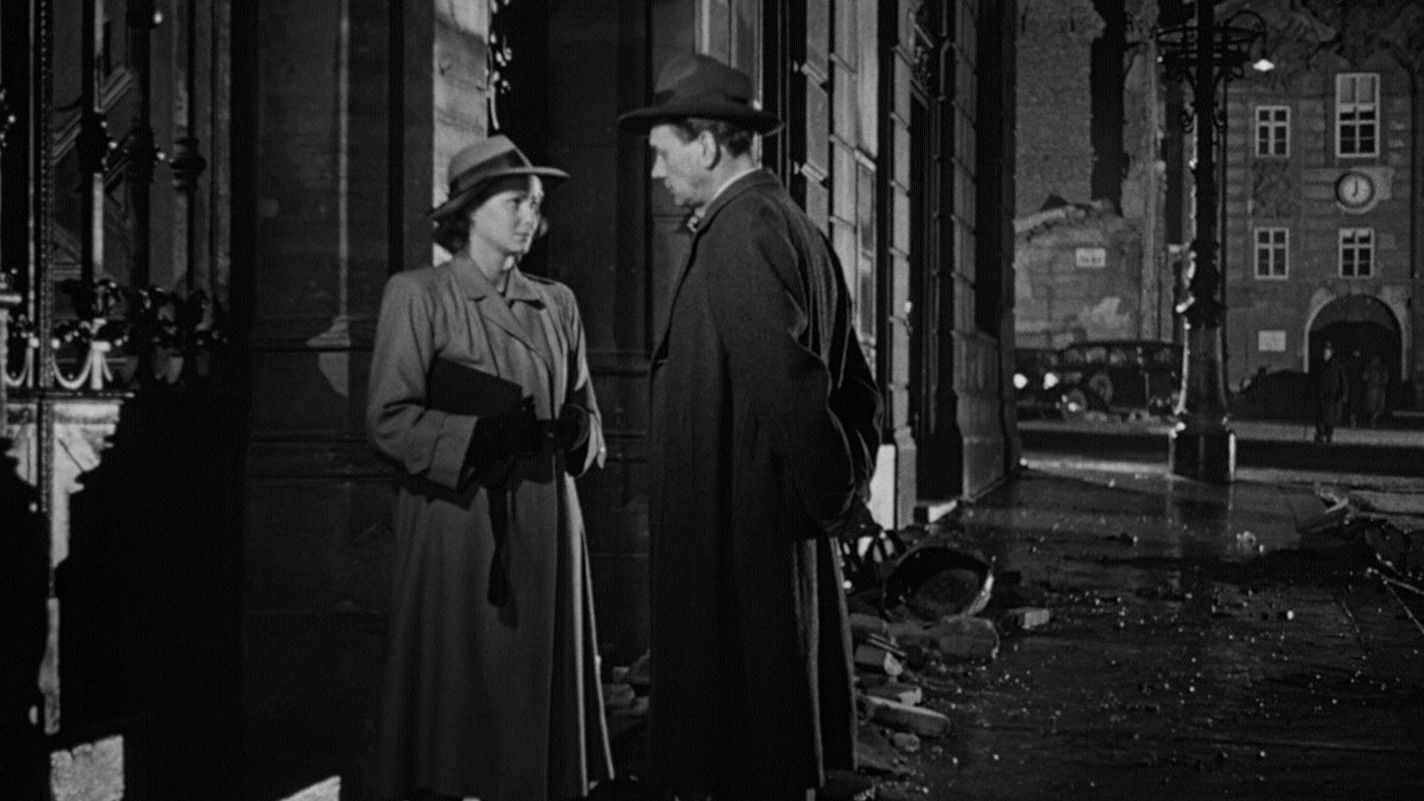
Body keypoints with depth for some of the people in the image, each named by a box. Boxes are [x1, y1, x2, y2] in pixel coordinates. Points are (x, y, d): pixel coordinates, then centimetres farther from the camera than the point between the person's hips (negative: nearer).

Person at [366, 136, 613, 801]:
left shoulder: (556, 303, 13)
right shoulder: (417, 294, -1)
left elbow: (586, 411, 17)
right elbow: (389, 417, -8)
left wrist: (575, 430, -6)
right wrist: (478, 435, -21)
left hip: (545, 528, 5)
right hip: (457, 523, -4)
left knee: (539, 690, 8)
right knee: (454, 696, 0)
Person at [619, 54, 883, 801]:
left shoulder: (740, 233, -15)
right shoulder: (795, 226, 15)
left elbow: (788, 382, -23)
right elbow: (856, 387, 19)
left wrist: (837, 501, -11)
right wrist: (846, 489, 16)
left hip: (735, 541, -10)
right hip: (787, 539, 10)